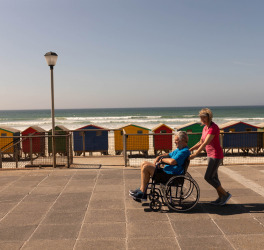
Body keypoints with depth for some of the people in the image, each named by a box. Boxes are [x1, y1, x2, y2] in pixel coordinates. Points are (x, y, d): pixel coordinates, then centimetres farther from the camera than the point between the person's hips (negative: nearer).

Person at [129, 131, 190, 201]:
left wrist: (162, 159, -12)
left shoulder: (184, 151, -18)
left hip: (170, 176, -11)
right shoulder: (179, 149, 16)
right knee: (144, 164, 8)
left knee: (146, 167, -18)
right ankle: (141, 189, 8)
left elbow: (172, 161, -32)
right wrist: (159, 157, 8)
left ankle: (143, 193, -8)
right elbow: (169, 155, 29)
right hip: (167, 171, 11)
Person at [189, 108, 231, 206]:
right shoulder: (205, 127, 9)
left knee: (208, 177, -8)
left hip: (216, 155, -9)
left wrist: (195, 154, -31)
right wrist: (189, 150, 7)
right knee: (213, 177, 12)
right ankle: (221, 197, 23)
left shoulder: (213, 128, -20)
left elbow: (205, 143, -27)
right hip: (210, 155, 9)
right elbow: (200, 143, 15)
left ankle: (225, 194, 5)